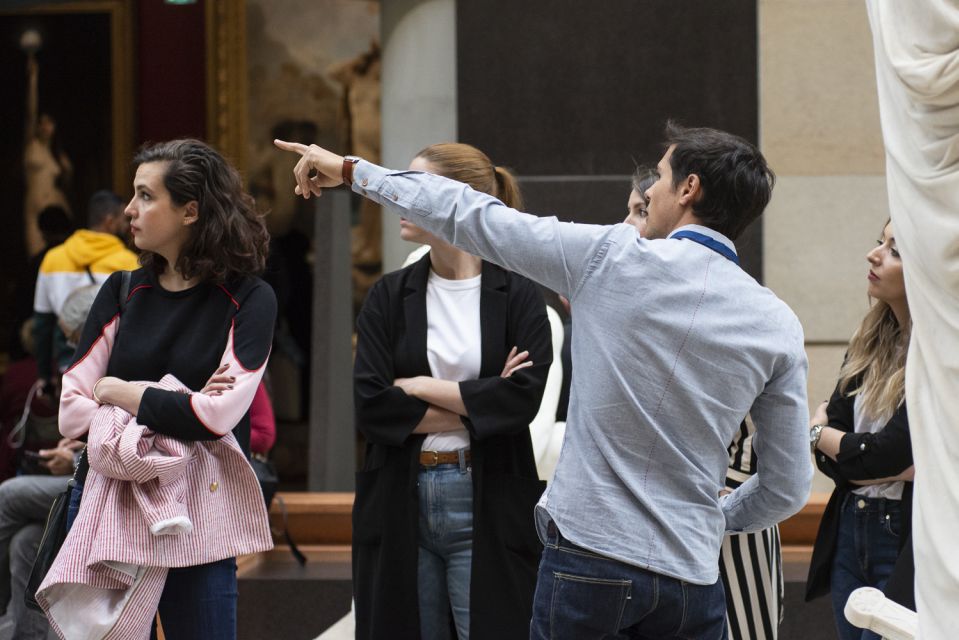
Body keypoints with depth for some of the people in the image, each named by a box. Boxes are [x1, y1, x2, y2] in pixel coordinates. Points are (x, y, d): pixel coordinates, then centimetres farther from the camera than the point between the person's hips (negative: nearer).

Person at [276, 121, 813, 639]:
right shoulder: (778, 327, 1)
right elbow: (788, 488, 5)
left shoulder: (612, 259, -7)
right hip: (692, 576, 3)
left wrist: (352, 170, 14)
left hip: (586, 558, -2)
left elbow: (473, 218, 2)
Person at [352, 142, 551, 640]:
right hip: (401, 506, 3)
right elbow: (370, 406, -5)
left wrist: (421, 387, -8)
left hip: (487, 509, -3)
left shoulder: (518, 296, 0)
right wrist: (478, 403, -8)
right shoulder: (389, 296, 6)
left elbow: (524, 398, -14)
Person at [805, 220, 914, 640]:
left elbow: (889, 451, -17)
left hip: (908, 540, -7)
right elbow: (829, 459, 5)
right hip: (849, 530, 7)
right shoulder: (872, 341, 8)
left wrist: (817, 433, 1)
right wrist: (898, 467, -13)